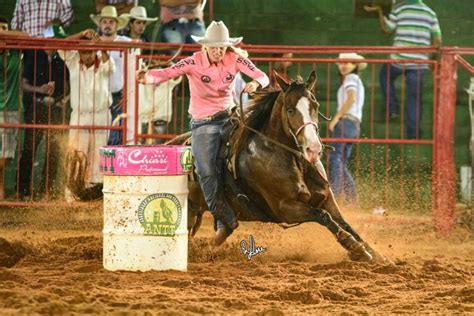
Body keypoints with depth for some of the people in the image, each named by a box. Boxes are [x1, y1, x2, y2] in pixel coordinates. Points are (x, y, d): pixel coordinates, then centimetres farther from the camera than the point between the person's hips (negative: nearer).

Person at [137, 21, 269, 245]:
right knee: (207, 172, -17)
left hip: (228, 116, 3)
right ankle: (226, 220, -4)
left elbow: (262, 76, -8)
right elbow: (168, 73, -25)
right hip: (203, 123, -3)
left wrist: (256, 83, -33)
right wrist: (147, 77, -46)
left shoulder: (234, 59, -4)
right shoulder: (194, 62, -12)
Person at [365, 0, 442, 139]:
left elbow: (387, 29, 5)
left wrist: (379, 12, 14)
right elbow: (437, 39, 4)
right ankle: (413, 133, 4)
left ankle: (393, 109, 19)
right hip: (420, 63, 2)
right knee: (414, 98, 7)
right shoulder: (430, 13, 5)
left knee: (385, 75, 30)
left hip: (399, 59, -2)